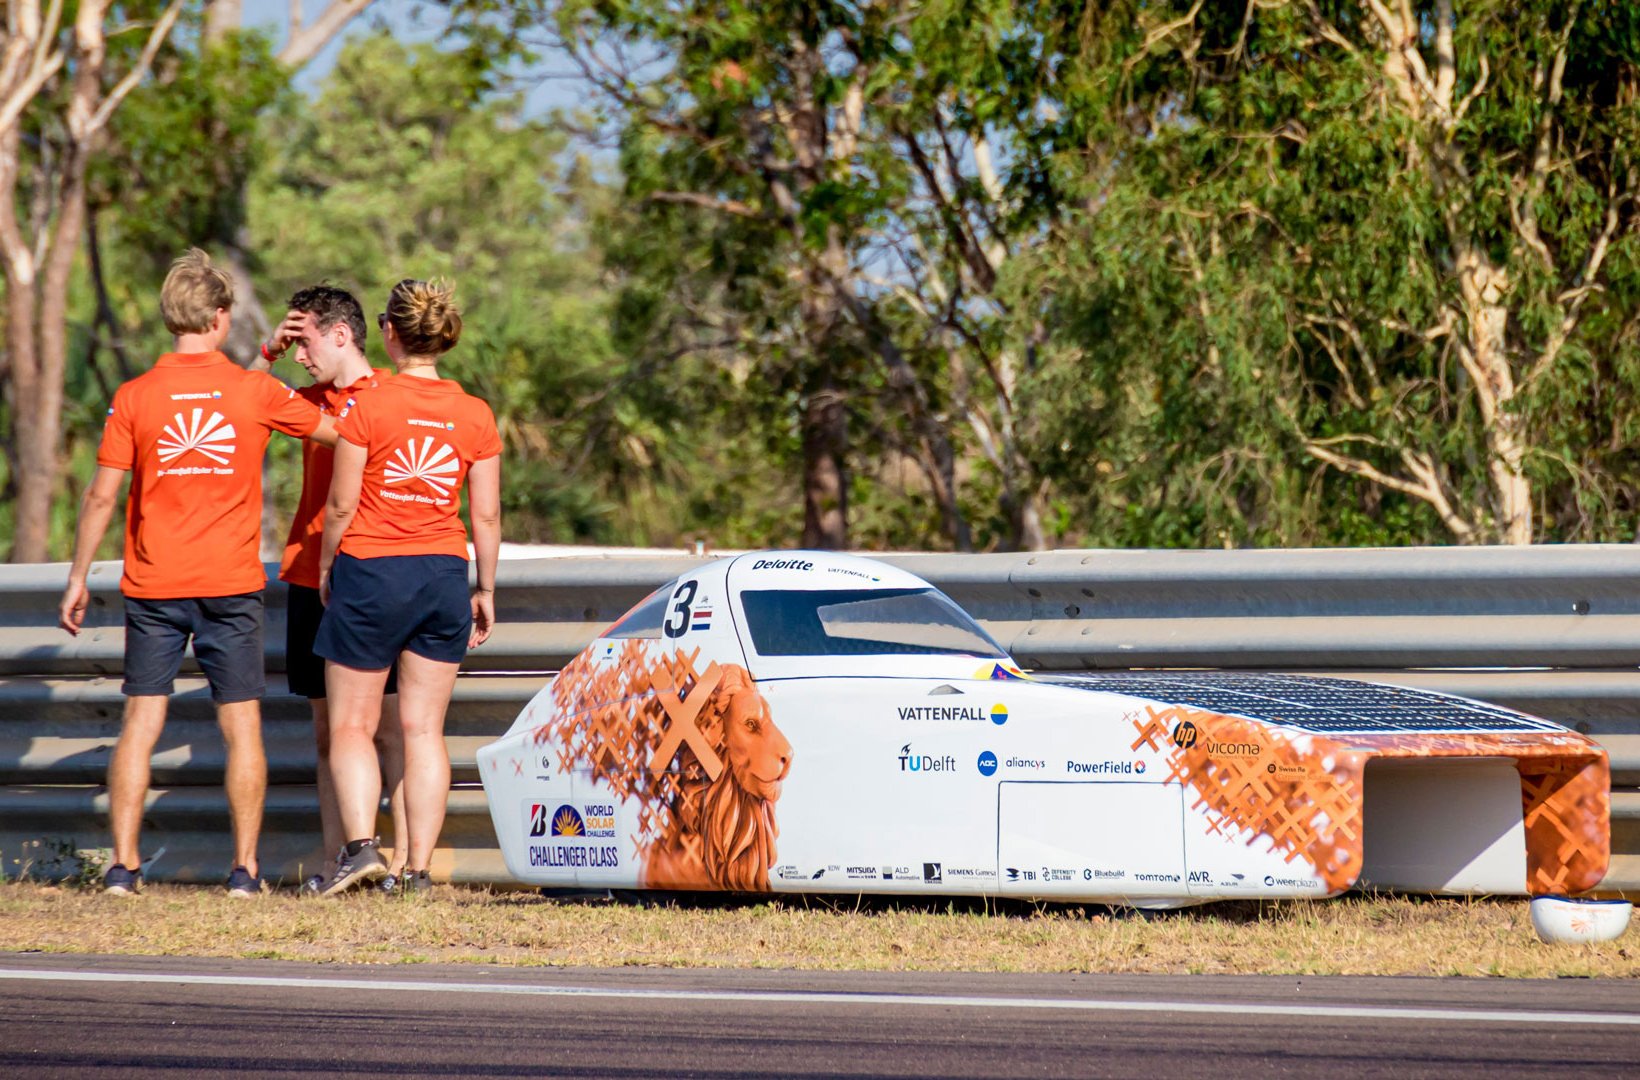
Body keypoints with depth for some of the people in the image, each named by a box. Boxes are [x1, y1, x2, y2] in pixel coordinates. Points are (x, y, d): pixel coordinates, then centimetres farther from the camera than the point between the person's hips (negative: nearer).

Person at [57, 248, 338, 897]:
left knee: (141, 724, 4)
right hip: (231, 586, -1)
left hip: (153, 585, 1)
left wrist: (78, 579, 6)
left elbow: (102, 496, -2)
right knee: (242, 727, 5)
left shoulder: (134, 397, -3)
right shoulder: (256, 392, -3)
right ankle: (245, 868, 3)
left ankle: (123, 866, 0)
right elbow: (338, 430, 9)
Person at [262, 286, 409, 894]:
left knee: (388, 727, -5)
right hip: (311, 584, 7)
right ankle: (334, 861, 8)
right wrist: (268, 351, 6)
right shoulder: (311, 401, 14)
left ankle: (402, 861, -6)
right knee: (327, 729, 6)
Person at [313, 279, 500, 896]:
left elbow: (341, 506, -7)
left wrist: (326, 567, 9)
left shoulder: (366, 409, -10)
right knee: (423, 729, 8)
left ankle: (361, 844, -14)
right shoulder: (476, 416, 0)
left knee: (351, 725, 5)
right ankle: (419, 867, 4)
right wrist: (485, 591, 13)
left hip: (370, 569, -3)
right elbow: (486, 515, 3)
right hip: (443, 572, 3)